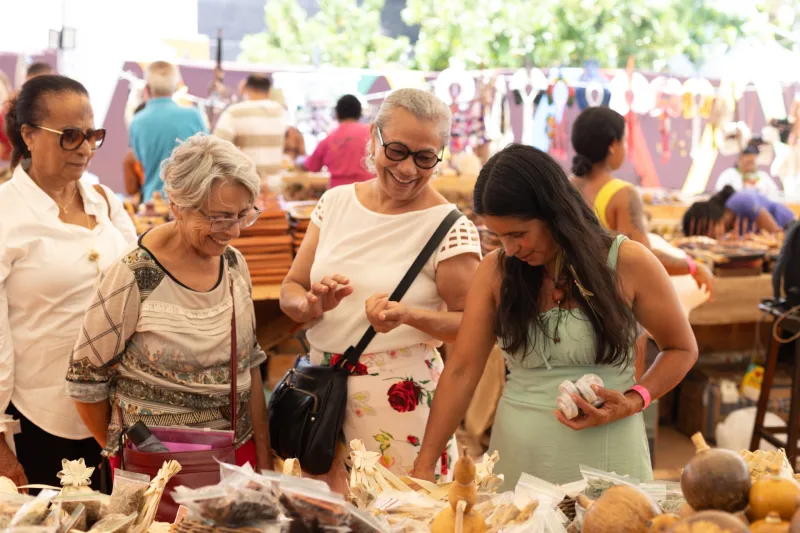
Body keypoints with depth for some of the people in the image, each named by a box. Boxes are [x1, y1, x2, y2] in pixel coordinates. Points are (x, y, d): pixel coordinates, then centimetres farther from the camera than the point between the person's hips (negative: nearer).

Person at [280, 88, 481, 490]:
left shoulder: (452, 229, -9)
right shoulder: (335, 202, 5)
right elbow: (290, 291, 8)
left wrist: (407, 315, -23)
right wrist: (312, 305, -14)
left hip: (400, 403, -4)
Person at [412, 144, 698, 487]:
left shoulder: (627, 263, -8)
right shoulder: (495, 272, -2)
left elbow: (682, 349, 4)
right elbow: (461, 371, -3)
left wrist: (633, 402, -13)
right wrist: (424, 466, -8)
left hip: (605, 457, -2)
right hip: (517, 456, 2)